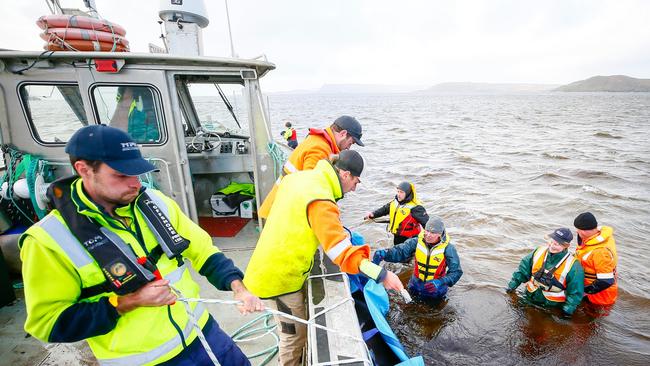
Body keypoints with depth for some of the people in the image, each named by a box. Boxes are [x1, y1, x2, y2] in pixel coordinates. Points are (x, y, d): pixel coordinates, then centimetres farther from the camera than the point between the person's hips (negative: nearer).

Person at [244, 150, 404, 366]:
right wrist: (381, 275, -31)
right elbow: (341, 252, -31)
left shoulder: (302, 177, 1)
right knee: (295, 334, 11)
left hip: (270, 265, 9)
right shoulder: (320, 202, -27)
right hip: (278, 277, -9)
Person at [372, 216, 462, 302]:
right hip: (416, 285, 2)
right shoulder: (417, 241, -19)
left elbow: (456, 272, -24)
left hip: (436, 289, -2)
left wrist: (440, 282, -41)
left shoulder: (448, 248, -23)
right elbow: (400, 251, -32)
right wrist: (383, 253, -52)